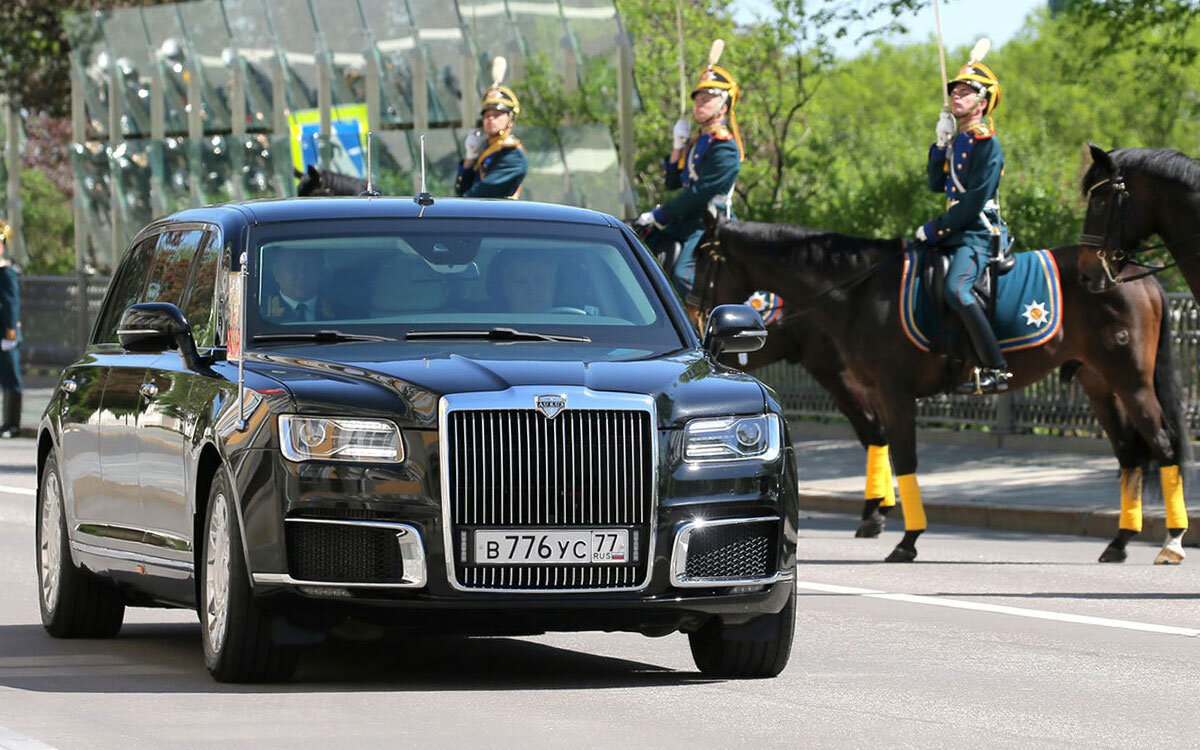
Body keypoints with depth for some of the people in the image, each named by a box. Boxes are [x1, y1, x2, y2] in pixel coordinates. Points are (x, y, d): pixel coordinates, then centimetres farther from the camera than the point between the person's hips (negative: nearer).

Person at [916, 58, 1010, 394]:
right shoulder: (958, 140, 15)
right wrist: (940, 145, 2)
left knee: (956, 289, -30)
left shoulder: (987, 144, -12)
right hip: (955, 231, 10)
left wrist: (936, 229, -15)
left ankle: (996, 370, -32)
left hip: (978, 234, -10)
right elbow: (937, 185, 14)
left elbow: (975, 202, -18)